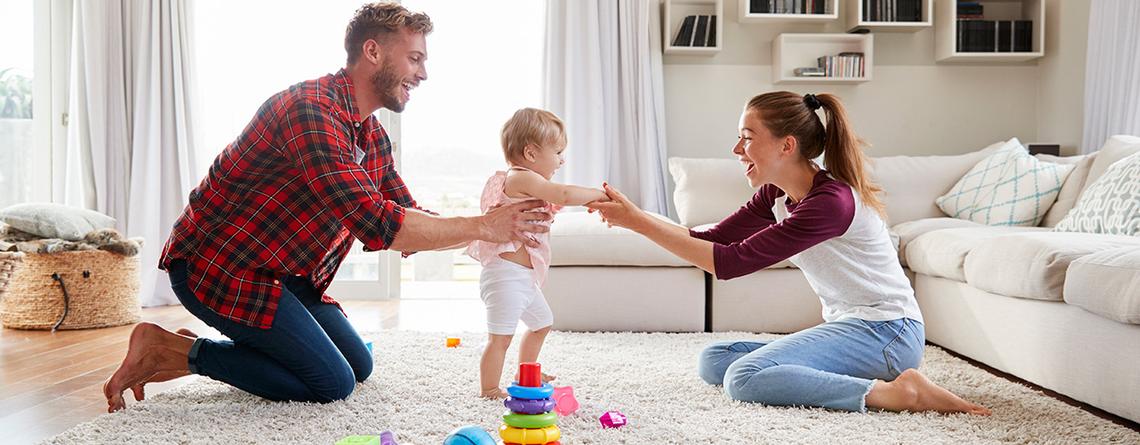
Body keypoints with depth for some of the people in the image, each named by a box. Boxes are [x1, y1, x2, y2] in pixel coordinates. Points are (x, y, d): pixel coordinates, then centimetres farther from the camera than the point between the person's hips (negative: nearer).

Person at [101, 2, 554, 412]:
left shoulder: (375, 137, 6)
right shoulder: (311, 108, -25)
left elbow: (407, 218, 9)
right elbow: (376, 226, -34)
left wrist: (505, 228, -4)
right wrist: (482, 227, -26)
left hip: (285, 274, 10)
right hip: (219, 265, -10)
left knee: (359, 366, 13)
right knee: (333, 383, -11)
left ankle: (193, 352, 15)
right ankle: (177, 349, -1)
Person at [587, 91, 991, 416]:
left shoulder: (830, 202, -23)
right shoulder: (776, 196, 6)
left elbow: (731, 262, -26)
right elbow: (711, 240, 3)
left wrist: (638, 222, -25)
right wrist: (632, 217, -9)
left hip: (885, 332, -10)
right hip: (851, 328, 10)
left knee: (743, 377, -26)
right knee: (713, 361, 4)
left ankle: (896, 392, -19)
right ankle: (874, 379, -3)